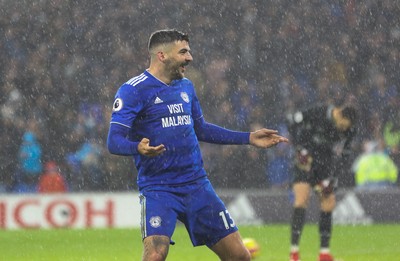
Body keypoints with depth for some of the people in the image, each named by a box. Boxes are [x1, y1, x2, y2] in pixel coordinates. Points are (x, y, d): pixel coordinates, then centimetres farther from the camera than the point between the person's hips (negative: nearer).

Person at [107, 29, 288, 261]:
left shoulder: (186, 87, 13)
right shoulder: (134, 90, -9)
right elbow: (114, 141, -15)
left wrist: (249, 138, 24)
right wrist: (138, 148, -37)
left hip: (197, 186, 6)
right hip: (157, 188, -6)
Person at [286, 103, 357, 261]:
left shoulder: (349, 130, -9)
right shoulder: (318, 113, -21)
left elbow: (344, 154, 1)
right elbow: (292, 121, -10)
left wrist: (331, 179, -7)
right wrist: (299, 149, -15)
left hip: (326, 163, 4)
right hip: (306, 159, -4)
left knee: (328, 204, -1)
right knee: (301, 200, -17)